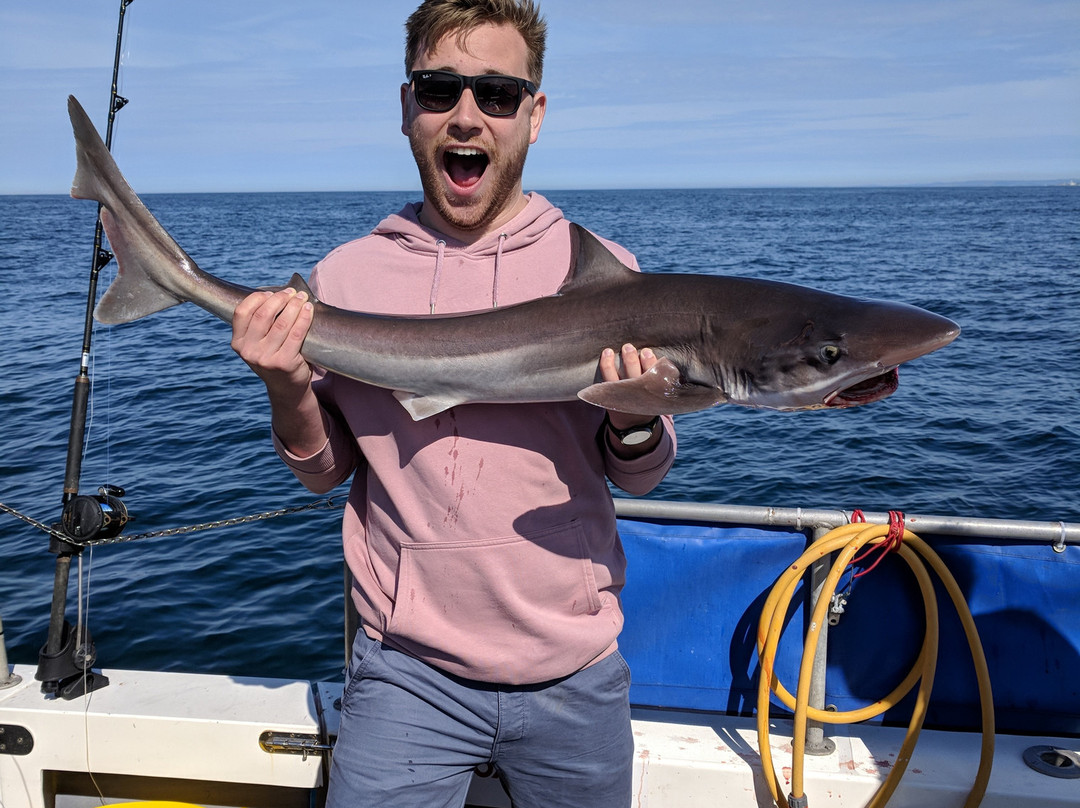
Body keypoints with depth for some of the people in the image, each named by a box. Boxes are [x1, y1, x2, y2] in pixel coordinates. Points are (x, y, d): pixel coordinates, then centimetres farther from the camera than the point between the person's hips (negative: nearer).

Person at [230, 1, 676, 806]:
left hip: (574, 677, 1)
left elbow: (640, 478, 4)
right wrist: (287, 390, -14)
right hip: (410, 671, 0)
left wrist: (636, 423, -19)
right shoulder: (345, 277, -2)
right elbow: (325, 472, 6)